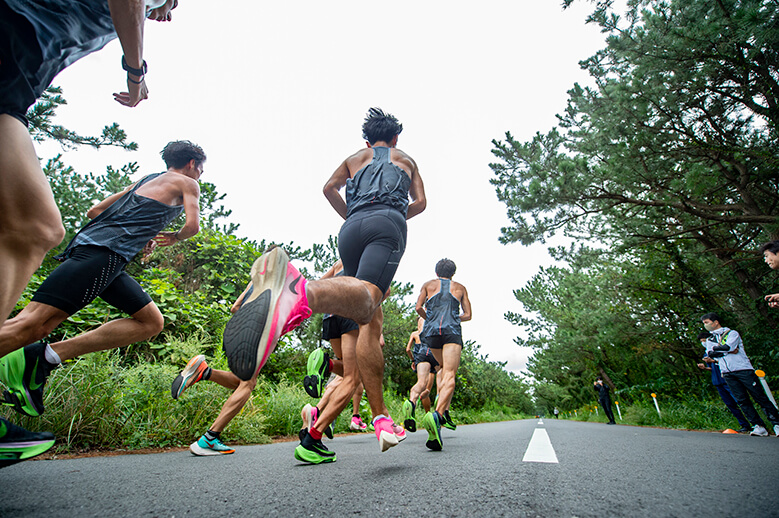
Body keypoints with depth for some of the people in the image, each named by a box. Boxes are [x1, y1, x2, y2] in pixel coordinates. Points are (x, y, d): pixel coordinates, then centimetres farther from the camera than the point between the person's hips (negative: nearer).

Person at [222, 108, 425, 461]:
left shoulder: (354, 159, 34)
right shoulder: (406, 160, 33)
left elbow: (330, 188, 18)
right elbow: (420, 202, 29)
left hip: (350, 231, 3)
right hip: (387, 224, -3)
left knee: (371, 320, 2)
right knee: (366, 300, -31)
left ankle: (380, 418, 0)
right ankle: (304, 295, -66)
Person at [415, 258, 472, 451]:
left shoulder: (429, 285, 19)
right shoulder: (460, 288, 21)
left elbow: (419, 307, 6)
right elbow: (467, 315, 18)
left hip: (432, 331, 2)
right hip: (452, 332, -2)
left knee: (443, 369, 24)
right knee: (449, 375, -14)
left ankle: (444, 410, 8)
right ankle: (438, 414, -39)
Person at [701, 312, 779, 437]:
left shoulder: (732, 333, 3)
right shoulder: (710, 340, 17)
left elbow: (729, 346, -15)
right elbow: (710, 353, 0)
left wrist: (716, 348, -1)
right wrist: (728, 351, -7)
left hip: (743, 369, -4)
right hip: (727, 374, 4)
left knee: (760, 397, -2)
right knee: (742, 400, -1)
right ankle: (759, 426, 2)